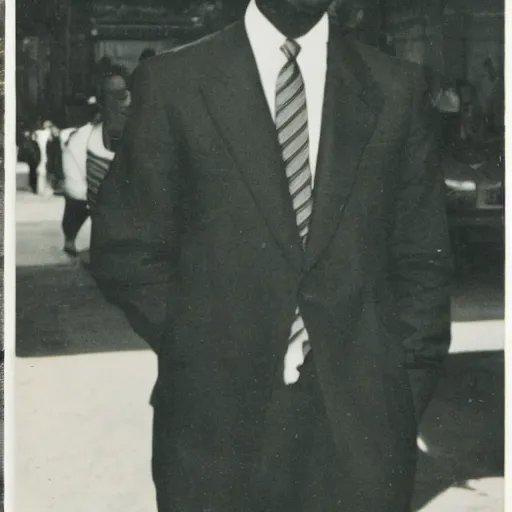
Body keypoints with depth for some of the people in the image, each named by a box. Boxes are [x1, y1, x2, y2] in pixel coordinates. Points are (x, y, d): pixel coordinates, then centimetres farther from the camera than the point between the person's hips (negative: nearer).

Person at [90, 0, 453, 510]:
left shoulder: (397, 86, 4)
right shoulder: (171, 82, -1)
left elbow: (422, 261, 6)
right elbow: (124, 250, 1)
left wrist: (408, 389, 1)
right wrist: (195, 349, -4)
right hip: (216, 418, -1)